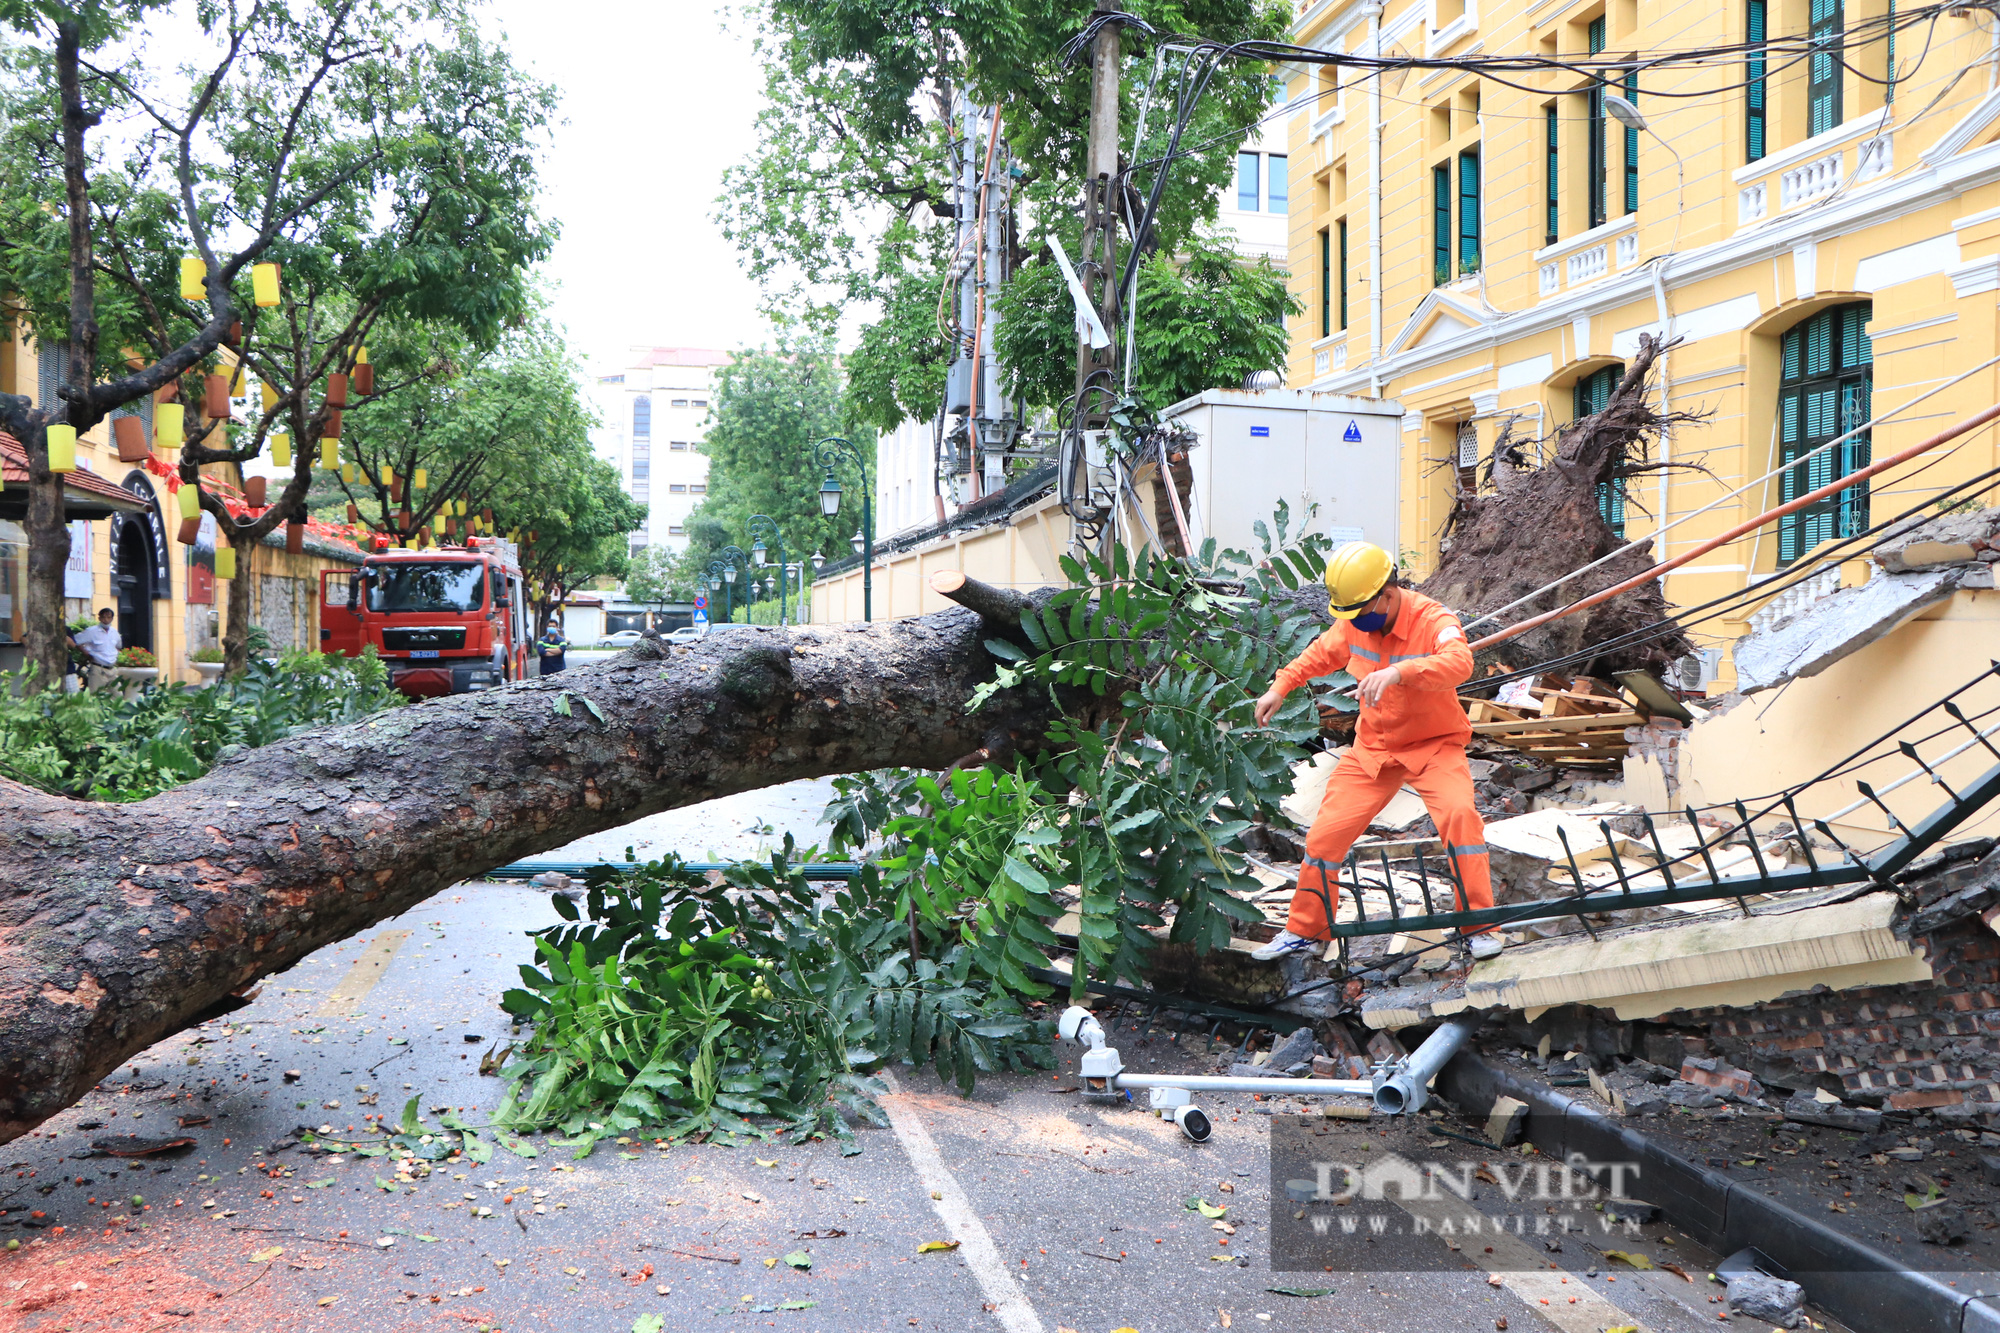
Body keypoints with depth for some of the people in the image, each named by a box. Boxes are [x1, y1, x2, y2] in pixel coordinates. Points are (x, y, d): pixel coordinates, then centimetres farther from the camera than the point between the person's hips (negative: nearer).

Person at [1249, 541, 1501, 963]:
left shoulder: (1433, 621, -23)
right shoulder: (1353, 625, -6)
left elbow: (1459, 662, -45)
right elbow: (1322, 653, 15)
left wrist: (1399, 672, -59)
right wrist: (1281, 685, 5)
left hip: (1434, 744, -4)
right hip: (1373, 746, 5)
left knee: (1459, 814, -29)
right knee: (1325, 832, 0)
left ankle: (1479, 927, -12)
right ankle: (1306, 930, 20)